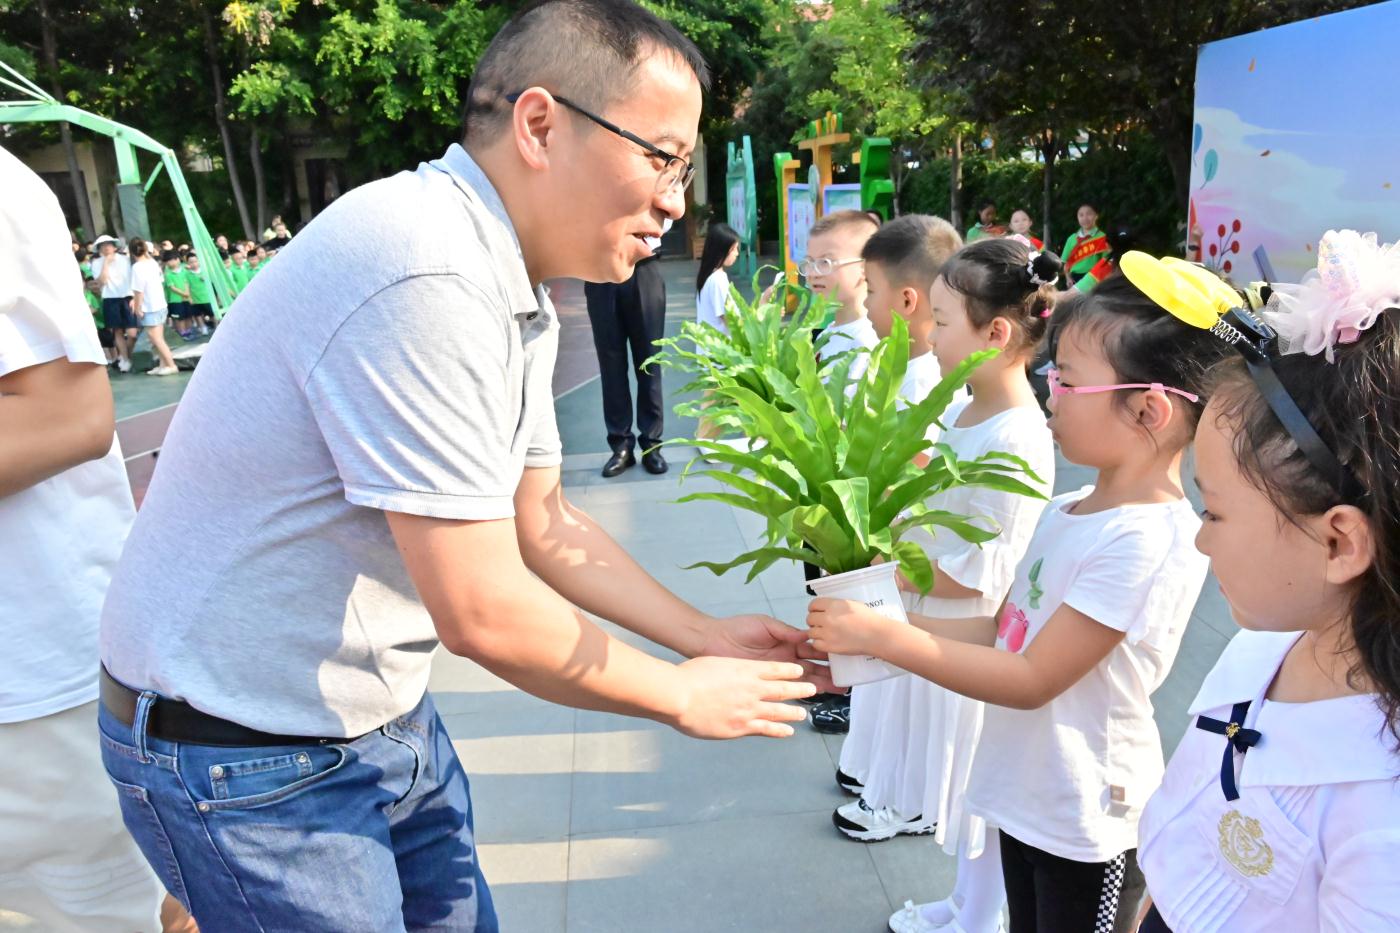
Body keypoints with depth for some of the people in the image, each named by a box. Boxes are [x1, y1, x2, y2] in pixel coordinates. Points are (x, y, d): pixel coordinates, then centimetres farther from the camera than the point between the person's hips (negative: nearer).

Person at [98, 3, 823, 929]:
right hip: (248, 754, -8)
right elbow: (482, 613, -28)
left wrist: (707, 636, 4)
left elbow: (543, 526, 10)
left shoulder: (516, 300, 3)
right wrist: (681, 695, -12)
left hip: (387, 716, 9)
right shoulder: (425, 273, -29)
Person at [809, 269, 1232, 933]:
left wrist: (883, 636, -24)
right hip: (1024, 796, 7)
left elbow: (1033, 678, -24)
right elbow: (1004, 628, 5)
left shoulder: (1150, 541, -26)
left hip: (1087, 822, -7)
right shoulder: (1067, 510, 0)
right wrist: (871, 625, -5)